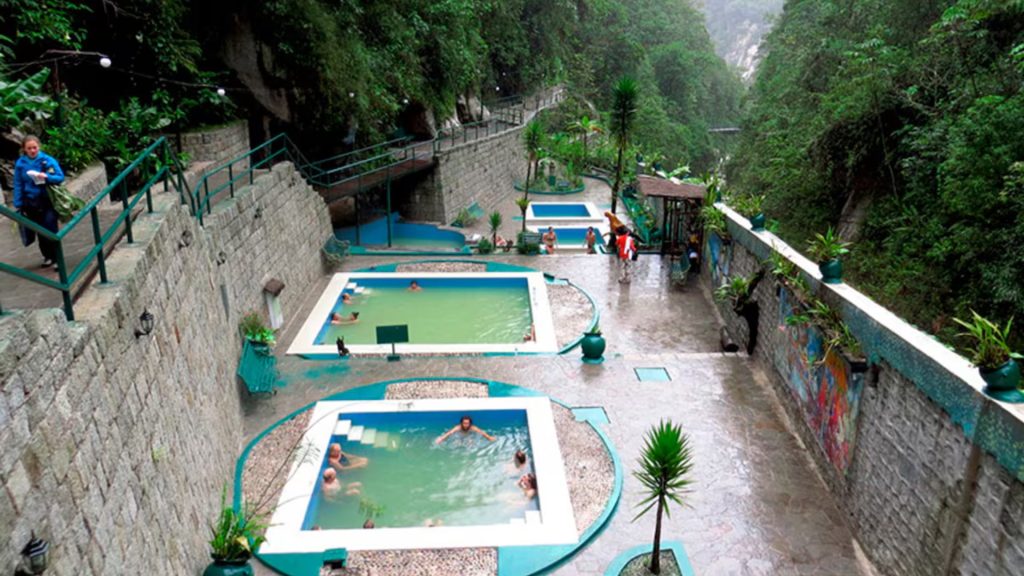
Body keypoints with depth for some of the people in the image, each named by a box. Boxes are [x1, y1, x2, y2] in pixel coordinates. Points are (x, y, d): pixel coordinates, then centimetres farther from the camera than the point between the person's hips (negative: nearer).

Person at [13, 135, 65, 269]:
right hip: (30, 203, 2)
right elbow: (18, 185, 4)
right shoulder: (20, 163, 0)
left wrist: (47, 177, -23)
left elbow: (61, 177, -3)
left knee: (51, 232, -4)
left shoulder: (48, 160, -5)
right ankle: (47, 257, 23)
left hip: (48, 201, -2)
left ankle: (57, 259, 3)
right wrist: (18, 205, 2)